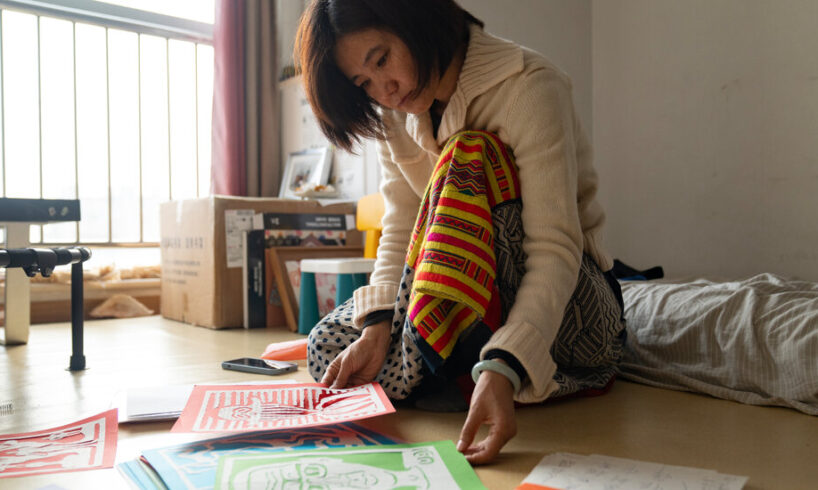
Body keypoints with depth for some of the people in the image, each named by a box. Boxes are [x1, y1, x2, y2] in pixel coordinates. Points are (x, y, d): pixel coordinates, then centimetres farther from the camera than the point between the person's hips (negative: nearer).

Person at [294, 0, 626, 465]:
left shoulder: (529, 86, -18)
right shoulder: (396, 114, 3)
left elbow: (557, 248, -26)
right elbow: (401, 231, -2)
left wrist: (503, 369, -39)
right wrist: (379, 326, -18)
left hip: (566, 300, -5)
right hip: (467, 301, 6)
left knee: (469, 158, -29)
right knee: (329, 344, -11)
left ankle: (421, 365, -20)